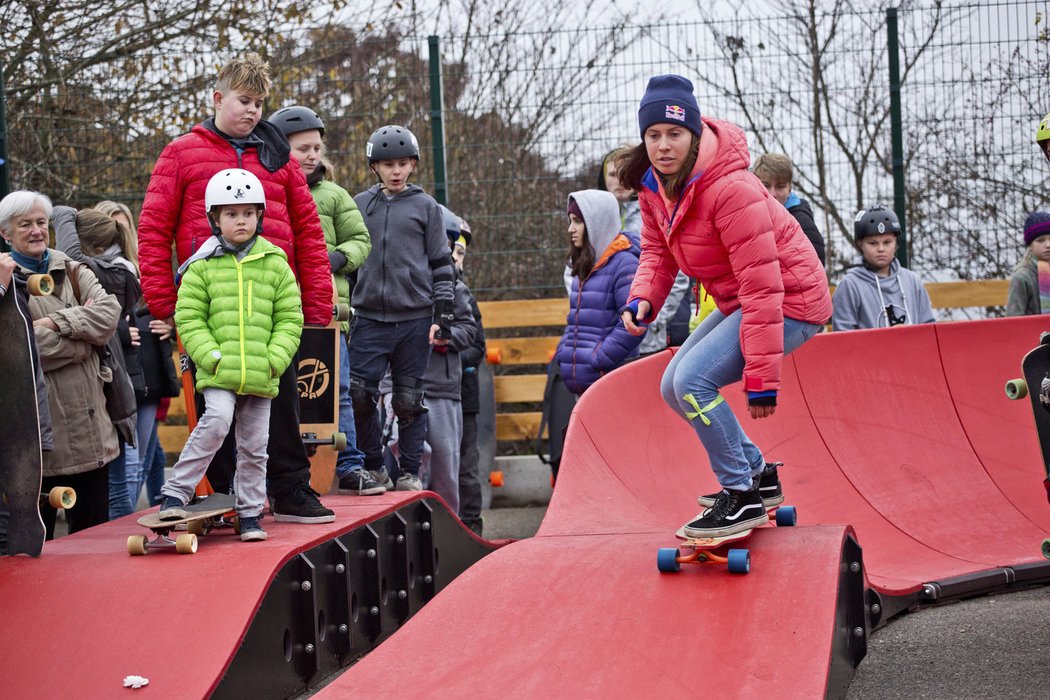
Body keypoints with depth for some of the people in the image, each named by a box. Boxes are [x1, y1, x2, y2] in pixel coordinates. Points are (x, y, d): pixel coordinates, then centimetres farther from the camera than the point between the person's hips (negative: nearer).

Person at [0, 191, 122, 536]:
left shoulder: (72, 271, 13)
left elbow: (110, 311, -4)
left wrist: (58, 323, -15)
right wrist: (85, 335, -9)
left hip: (88, 423, 5)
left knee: (94, 529, 12)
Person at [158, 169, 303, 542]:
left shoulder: (275, 264, 7)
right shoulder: (203, 265, 2)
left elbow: (289, 318, 8)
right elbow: (189, 317, 0)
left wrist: (275, 359, -5)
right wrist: (210, 355, -12)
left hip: (260, 375, 3)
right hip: (218, 372, -3)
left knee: (254, 445, 8)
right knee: (216, 421, -24)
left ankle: (249, 513, 19)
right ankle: (177, 491, -14)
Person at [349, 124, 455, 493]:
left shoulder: (425, 206, 6)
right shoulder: (359, 205, 11)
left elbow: (441, 265, 6)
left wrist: (442, 318, -1)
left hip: (415, 318, -1)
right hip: (369, 318, 1)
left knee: (409, 399, 2)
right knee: (358, 393, -9)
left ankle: (410, 473, 13)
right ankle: (373, 467, 7)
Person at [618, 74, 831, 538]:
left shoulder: (731, 190, -30)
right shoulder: (654, 185, -4)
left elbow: (762, 287, -30)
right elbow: (657, 251, 8)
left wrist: (761, 378, -30)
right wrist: (643, 298, -16)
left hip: (790, 302, -10)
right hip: (737, 303, 10)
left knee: (693, 380, -22)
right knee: (674, 389, 11)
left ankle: (742, 497, -8)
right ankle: (758, 475, 25)